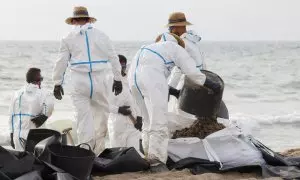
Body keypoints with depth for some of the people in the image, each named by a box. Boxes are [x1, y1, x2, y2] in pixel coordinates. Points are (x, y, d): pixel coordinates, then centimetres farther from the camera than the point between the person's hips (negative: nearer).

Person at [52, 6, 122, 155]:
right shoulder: (101, 35, 10)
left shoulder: (68, 38, 7)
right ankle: (98, 149, 11)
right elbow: (113, 58, 10)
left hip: (79, 82, -1)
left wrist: (57, 83, 12)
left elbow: (61, 62, 5)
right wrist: (117, 79, 16)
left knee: (83, 116, 0)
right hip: (100, 81, 1)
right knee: (101, 112, 10)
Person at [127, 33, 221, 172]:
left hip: (133, 77, 8)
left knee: (148, 120, 18)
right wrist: (210, 84, 21)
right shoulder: (175, 47, 18)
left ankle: (149, 156, 20)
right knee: (159, 122, -8)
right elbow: (191, 71, 11)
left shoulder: (153, 47, 38)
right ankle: (156, 162, -14)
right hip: (150, 78, -8)